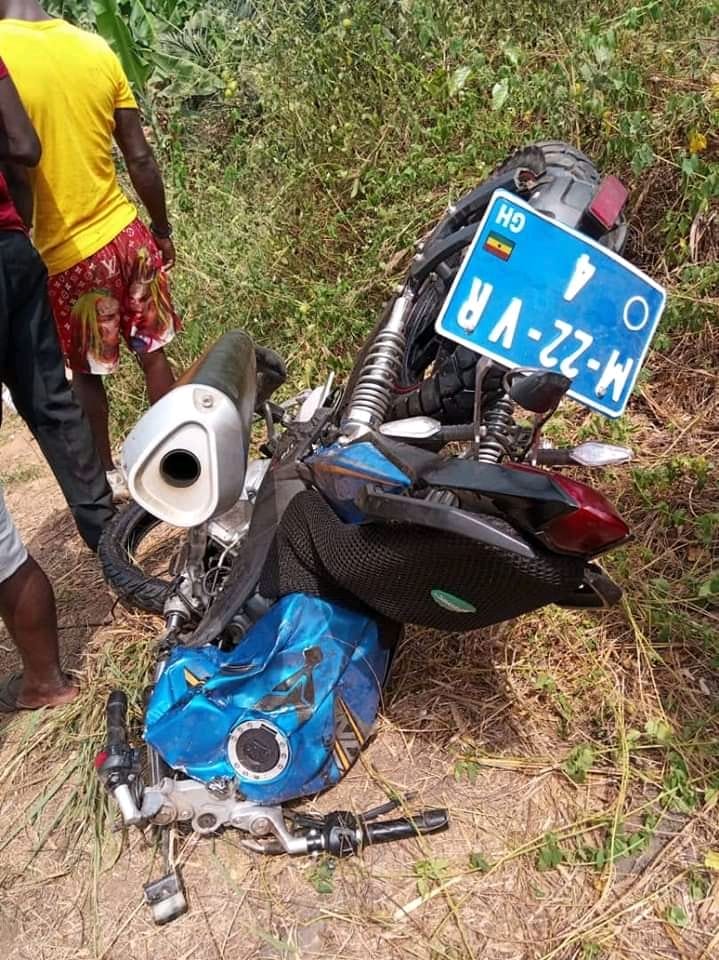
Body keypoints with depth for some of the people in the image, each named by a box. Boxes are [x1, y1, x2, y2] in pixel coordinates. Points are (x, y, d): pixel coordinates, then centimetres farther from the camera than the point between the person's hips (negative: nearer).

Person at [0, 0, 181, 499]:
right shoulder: (97, 49, 1)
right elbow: (141, 158, 3)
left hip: (67, 251, -4)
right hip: (127, 233, 4)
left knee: (86, 373, 13)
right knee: (153, 353, 16)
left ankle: (108, 475, 28)